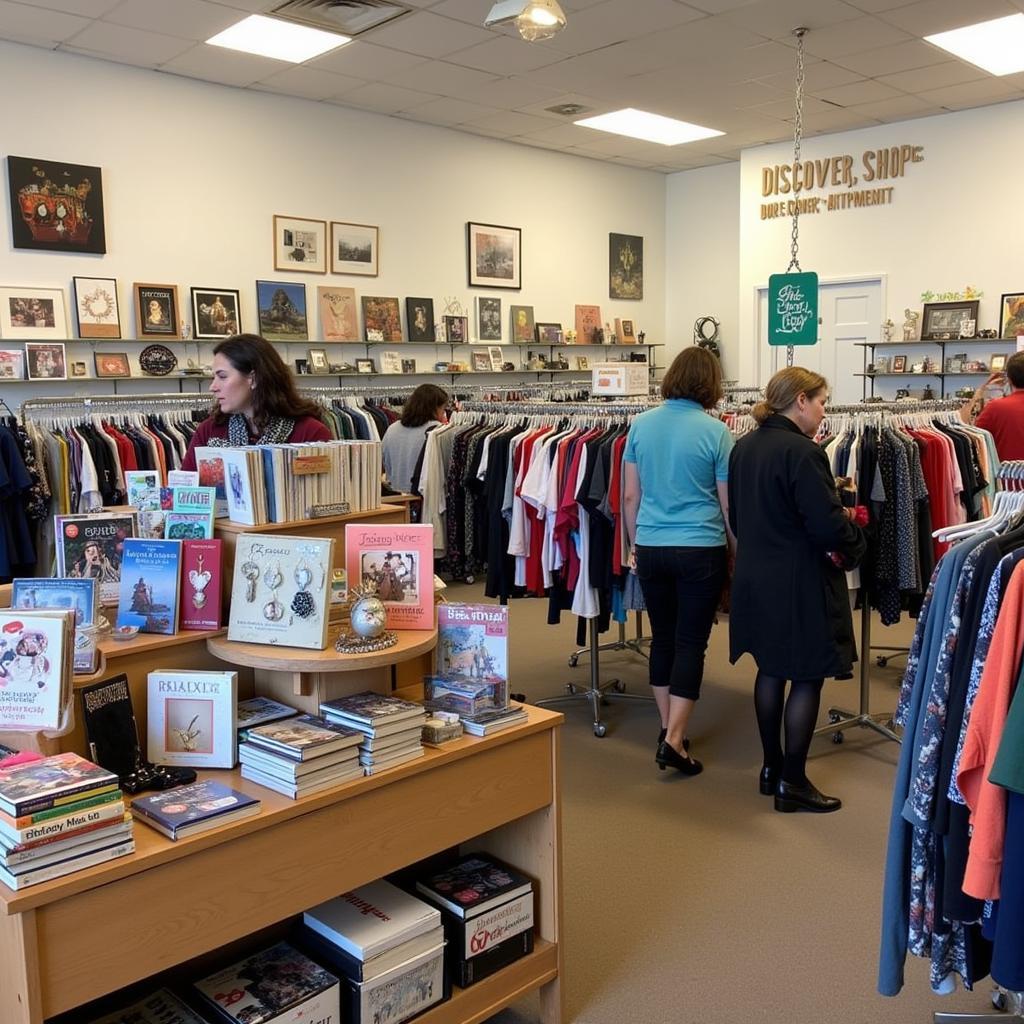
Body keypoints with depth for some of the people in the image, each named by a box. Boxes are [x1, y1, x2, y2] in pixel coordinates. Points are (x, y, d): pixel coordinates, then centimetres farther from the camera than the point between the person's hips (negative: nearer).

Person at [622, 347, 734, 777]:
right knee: (691, 642, 4)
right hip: (701, 550, -3)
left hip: (651, 548, 4)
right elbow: (728, 502, -2)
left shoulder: (641, 425, 1)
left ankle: (669, 729, 25)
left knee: (662, 638, 14)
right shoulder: (715, 431, -8)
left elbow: (630, 495, 5)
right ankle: (673, 739, 1)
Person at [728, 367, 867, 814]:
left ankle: (772, 767, 29)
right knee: (808, 677, 4)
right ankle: (792, 782, 11)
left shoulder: (744, 447, 6)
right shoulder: (803, 453, -20)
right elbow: (829, 526, -21)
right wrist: (855, 539, -1)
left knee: (771, 671, 18)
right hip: (800, 584, -8)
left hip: (755, 578, 8)